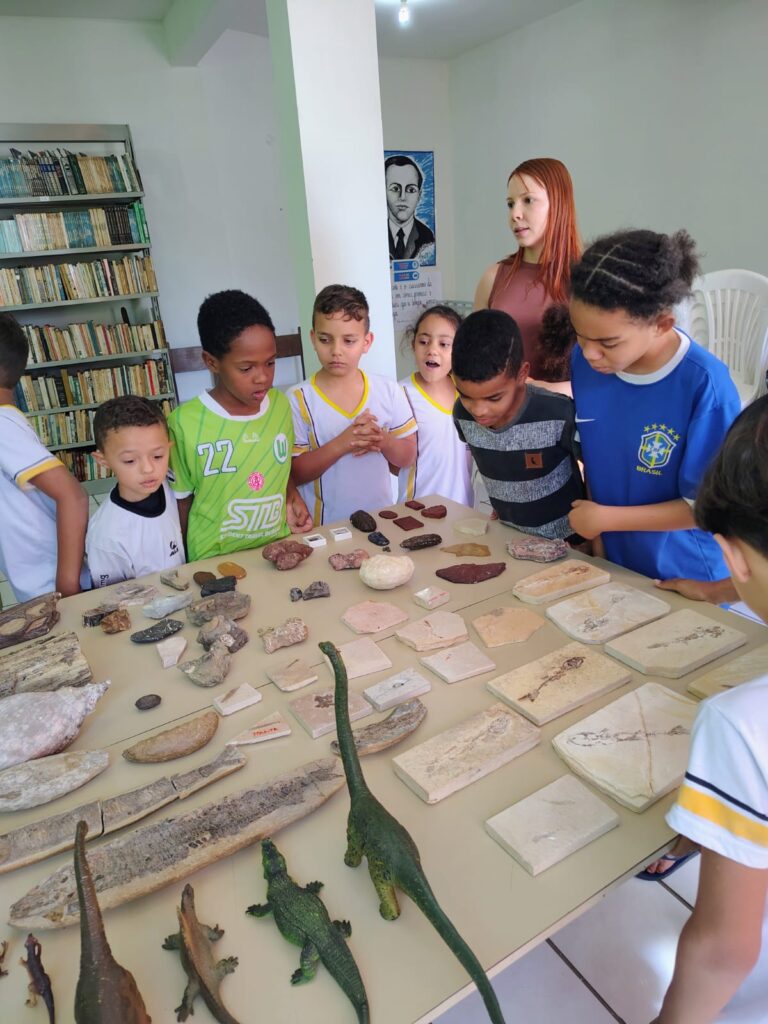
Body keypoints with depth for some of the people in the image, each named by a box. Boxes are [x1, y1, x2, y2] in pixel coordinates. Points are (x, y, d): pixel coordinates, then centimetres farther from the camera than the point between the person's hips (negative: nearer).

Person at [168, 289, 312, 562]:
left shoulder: (280, 404, -3)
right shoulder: (186, 422, -14)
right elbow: (181, 501, -2)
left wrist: (293, 499, -4)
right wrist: (188, 565, 3)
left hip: (280, 550, 3)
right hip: (217, 561, -2)